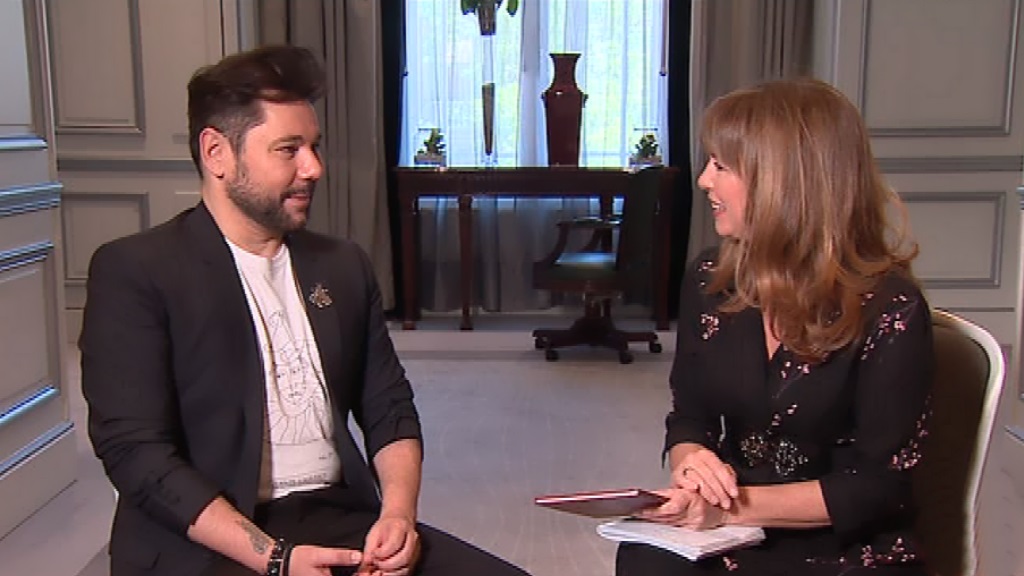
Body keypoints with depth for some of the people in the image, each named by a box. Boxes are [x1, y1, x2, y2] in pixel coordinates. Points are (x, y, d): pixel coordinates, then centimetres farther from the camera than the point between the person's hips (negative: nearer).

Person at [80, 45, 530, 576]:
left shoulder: (343, 265, 13)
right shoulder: (134, 271, -3)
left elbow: (390, 410, 14)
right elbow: (134, 449, -10)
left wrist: (398, 511, -5)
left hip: (340, 522, 5)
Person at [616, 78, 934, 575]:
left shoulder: (890, 309, -14)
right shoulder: (710, 280, 2)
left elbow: (878, 485, -13)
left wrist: (733, 505, -22)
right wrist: (692, 463, -15)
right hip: (733, 536, 4)